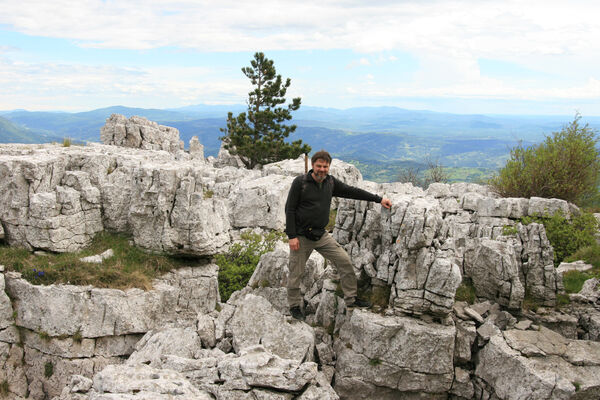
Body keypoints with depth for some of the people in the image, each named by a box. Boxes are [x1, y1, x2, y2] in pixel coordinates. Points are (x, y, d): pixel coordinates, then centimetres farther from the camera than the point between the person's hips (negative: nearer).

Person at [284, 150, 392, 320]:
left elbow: (351, 191, 12)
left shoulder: (330, 182, 4)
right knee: (296, 273, 2)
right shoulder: (300, 182, -11)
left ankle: (351, 298, 15)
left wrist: (378, 199, 12)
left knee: (345, 261, 1)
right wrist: (292, 236, -15)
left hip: (321, 235, 5)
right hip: (301, 236, -5)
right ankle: (294, 306, 23)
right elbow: (290, 209, -10)